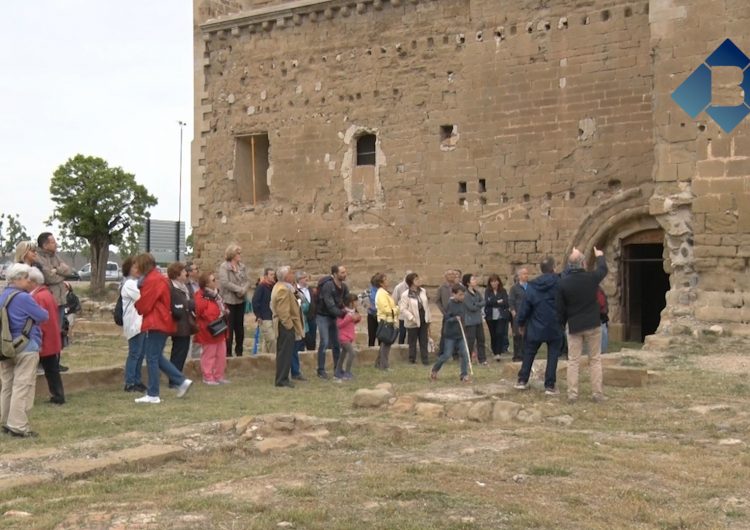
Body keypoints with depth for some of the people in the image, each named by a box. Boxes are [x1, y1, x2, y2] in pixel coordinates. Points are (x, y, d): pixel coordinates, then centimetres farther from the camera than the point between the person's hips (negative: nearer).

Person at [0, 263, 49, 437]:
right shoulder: (23, 297, -16)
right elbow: (44, 316, -9)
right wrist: (34, 314, 12)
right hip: (26, 348, -9)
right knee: (22, 387, -4)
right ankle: (18, 426, -4)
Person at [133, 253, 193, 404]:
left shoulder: (152, 280, -16)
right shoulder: (158, 278, 16)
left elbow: (144, 305, -14)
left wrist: (134, 306, 5)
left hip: (155, 324, -10)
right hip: (162, 322, 10)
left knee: (152, 358, -4)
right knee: (157, 357, 15)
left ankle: (153, 395, 1)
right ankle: (182, 381, 14)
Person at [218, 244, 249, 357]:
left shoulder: (241, 266, 9)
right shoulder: (224, 266, -9)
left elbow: (246, 281, 7)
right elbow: (225, 282, -19)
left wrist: (243, 290, -13)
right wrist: (239, 289, -16)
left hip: (240, 300, 6)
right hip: (229, 300, -6)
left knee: (240, 326, 10)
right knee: (229, 327, -5)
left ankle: (239, 351, 20)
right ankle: (228, 351, 2)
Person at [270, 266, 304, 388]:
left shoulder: (280, 287, 16)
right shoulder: (283, 290, -19)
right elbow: (283, 311, -24)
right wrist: (289, 325, -18)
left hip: (285, 325, 11)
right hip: (286, 326, -11)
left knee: (284, 353, 15)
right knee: (285, 353, -6)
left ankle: (282, 378, 21)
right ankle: (282, 379, -2)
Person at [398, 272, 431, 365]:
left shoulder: (423, 291, 5)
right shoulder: (405, 295, -14)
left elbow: (427, 305, 12)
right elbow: (402, 309, -16)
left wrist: (429, 318, 12)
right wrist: (412, 317, -23)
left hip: (424, 321, 5)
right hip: (413, 323, -5)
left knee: (424, 341, 8)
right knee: (412, 342, 6)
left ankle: (425, 359, 14)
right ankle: (412, 359, 18)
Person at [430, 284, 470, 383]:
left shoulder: (463, 304, 3)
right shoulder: (450, 304, -14)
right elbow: (446, 319, -16)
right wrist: (455, 319, -30)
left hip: (460, 334, 5)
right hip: (450, 334, -5)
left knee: (464, 354, -1)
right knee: (447, 355, 0)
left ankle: (464, 375, 6)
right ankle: (434, 370, 22)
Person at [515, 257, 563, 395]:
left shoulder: (532, 286, -4)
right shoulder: (560, 282, -11)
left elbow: (525, 307, -1)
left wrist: (521, 323, 10)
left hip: (535, 327, 2)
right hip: (555, 327, -2)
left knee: (528, 353, 17)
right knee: (552, 355, 5)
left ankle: (522, 380, 21)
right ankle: (550, 385, 1)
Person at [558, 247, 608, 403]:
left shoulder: (563, 283, -9)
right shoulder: (591, 278, -10)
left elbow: (560, 308, -2)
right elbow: (603, 269, 14)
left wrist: (562, 324, 13)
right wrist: (600, 256, 33)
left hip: (574, 326, 0)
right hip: (593, 325, 0)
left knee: (573, 361, 6)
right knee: (595, 360, 8)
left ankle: (572, 394, 4)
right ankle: (597, 393, 8)